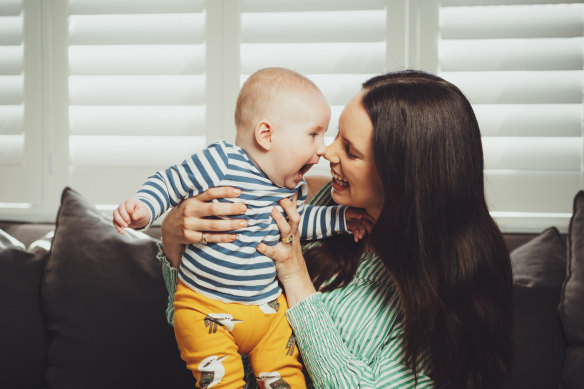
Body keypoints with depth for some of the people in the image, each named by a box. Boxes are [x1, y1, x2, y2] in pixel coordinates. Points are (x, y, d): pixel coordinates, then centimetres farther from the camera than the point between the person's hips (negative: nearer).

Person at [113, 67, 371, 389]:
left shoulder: (294, 186, 4)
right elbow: (169, 183, -8)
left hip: (268, 305, 6)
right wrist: (142, 208, -26)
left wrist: (341, 218, 10)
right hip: (205, 308, -5)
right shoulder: (219, 162, -18)